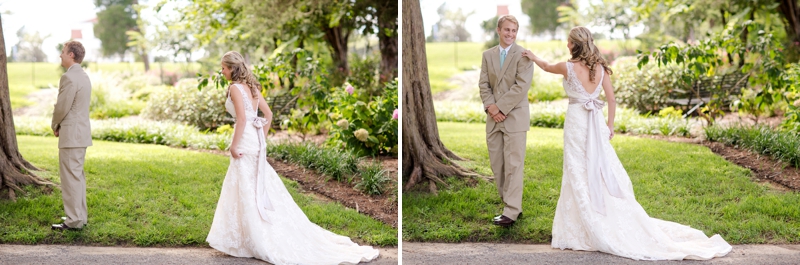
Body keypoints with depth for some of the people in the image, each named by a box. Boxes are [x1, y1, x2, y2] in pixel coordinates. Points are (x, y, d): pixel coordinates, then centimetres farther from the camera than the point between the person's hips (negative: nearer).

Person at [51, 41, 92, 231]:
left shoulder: (69, 77, -17)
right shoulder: (83, 76, 14)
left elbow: (62, 107, -17)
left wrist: (55, 126, 1)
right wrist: (60, 125, 11)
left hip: (71, 134, -10)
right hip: (81, 132, 10)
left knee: (70, 177, -6)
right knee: (78, 175, 15)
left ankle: (74, 221, -3)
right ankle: (80, 216, 21)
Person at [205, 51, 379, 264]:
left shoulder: (235, 88, -13)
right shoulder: (251, 86, 12)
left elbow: (242, 119, -23)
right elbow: (268, 114, 15)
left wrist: (234, 146, -17)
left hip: (245, 143, -9)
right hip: (256, 141, 9)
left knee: (248, 192, -2)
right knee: (262, 189, 14)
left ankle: (261, 242, 3)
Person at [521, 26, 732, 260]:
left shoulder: (568, 67, -10)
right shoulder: (600, 67, 3)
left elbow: (547, 67, 11)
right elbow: (611, 98, 6)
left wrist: (533, 57, 31)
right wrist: (610, 125, 15)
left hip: (576, 122, -5)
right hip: (596, 123, 5)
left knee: (580, 175, 1)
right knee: (604, 172, 10)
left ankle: (594, 230, 5)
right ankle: (618, 226, 13)